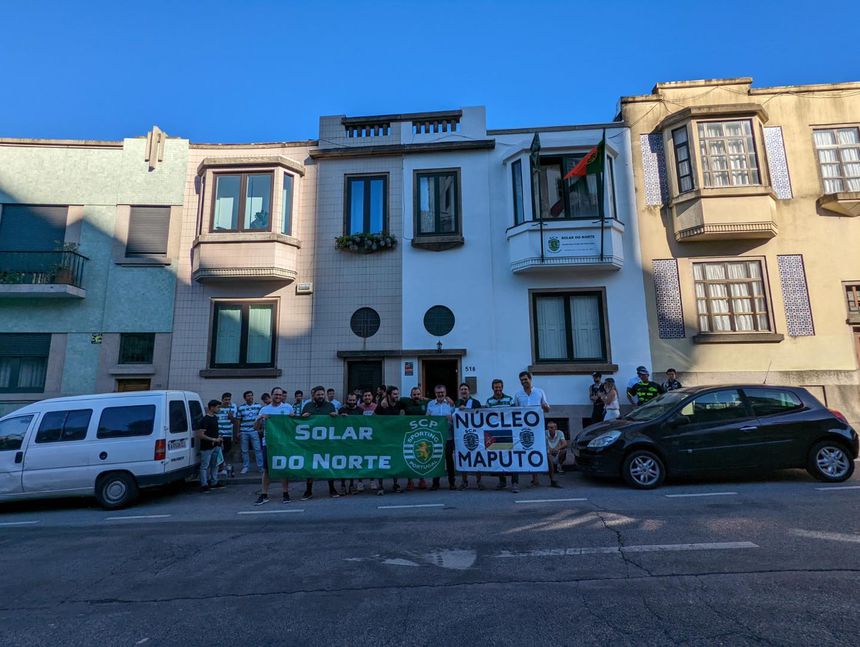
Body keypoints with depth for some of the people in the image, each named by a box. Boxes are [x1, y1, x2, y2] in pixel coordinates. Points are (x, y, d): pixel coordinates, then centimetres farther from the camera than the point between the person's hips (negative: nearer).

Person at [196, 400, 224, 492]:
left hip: (215, 446, 9)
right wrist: (213, 439, -21)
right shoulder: (205, 420, -18)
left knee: (214, 465, 17)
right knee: (204, 466, -1)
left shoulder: (215, 418, 10)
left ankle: (214, 482, 28)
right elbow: (200, 435, -22)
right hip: (206, 447, -9)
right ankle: (204, 485, 4)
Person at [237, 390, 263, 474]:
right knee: (245, 451, 9)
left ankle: (260, 467, 5)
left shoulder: (258, 406, 2)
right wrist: (238, 432, 7)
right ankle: (245, 467, 21)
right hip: (244, 432, 1)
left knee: (258, 449, -2)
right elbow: (239, 420, 8)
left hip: (254, 431, -1)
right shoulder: (241, 407, 4)